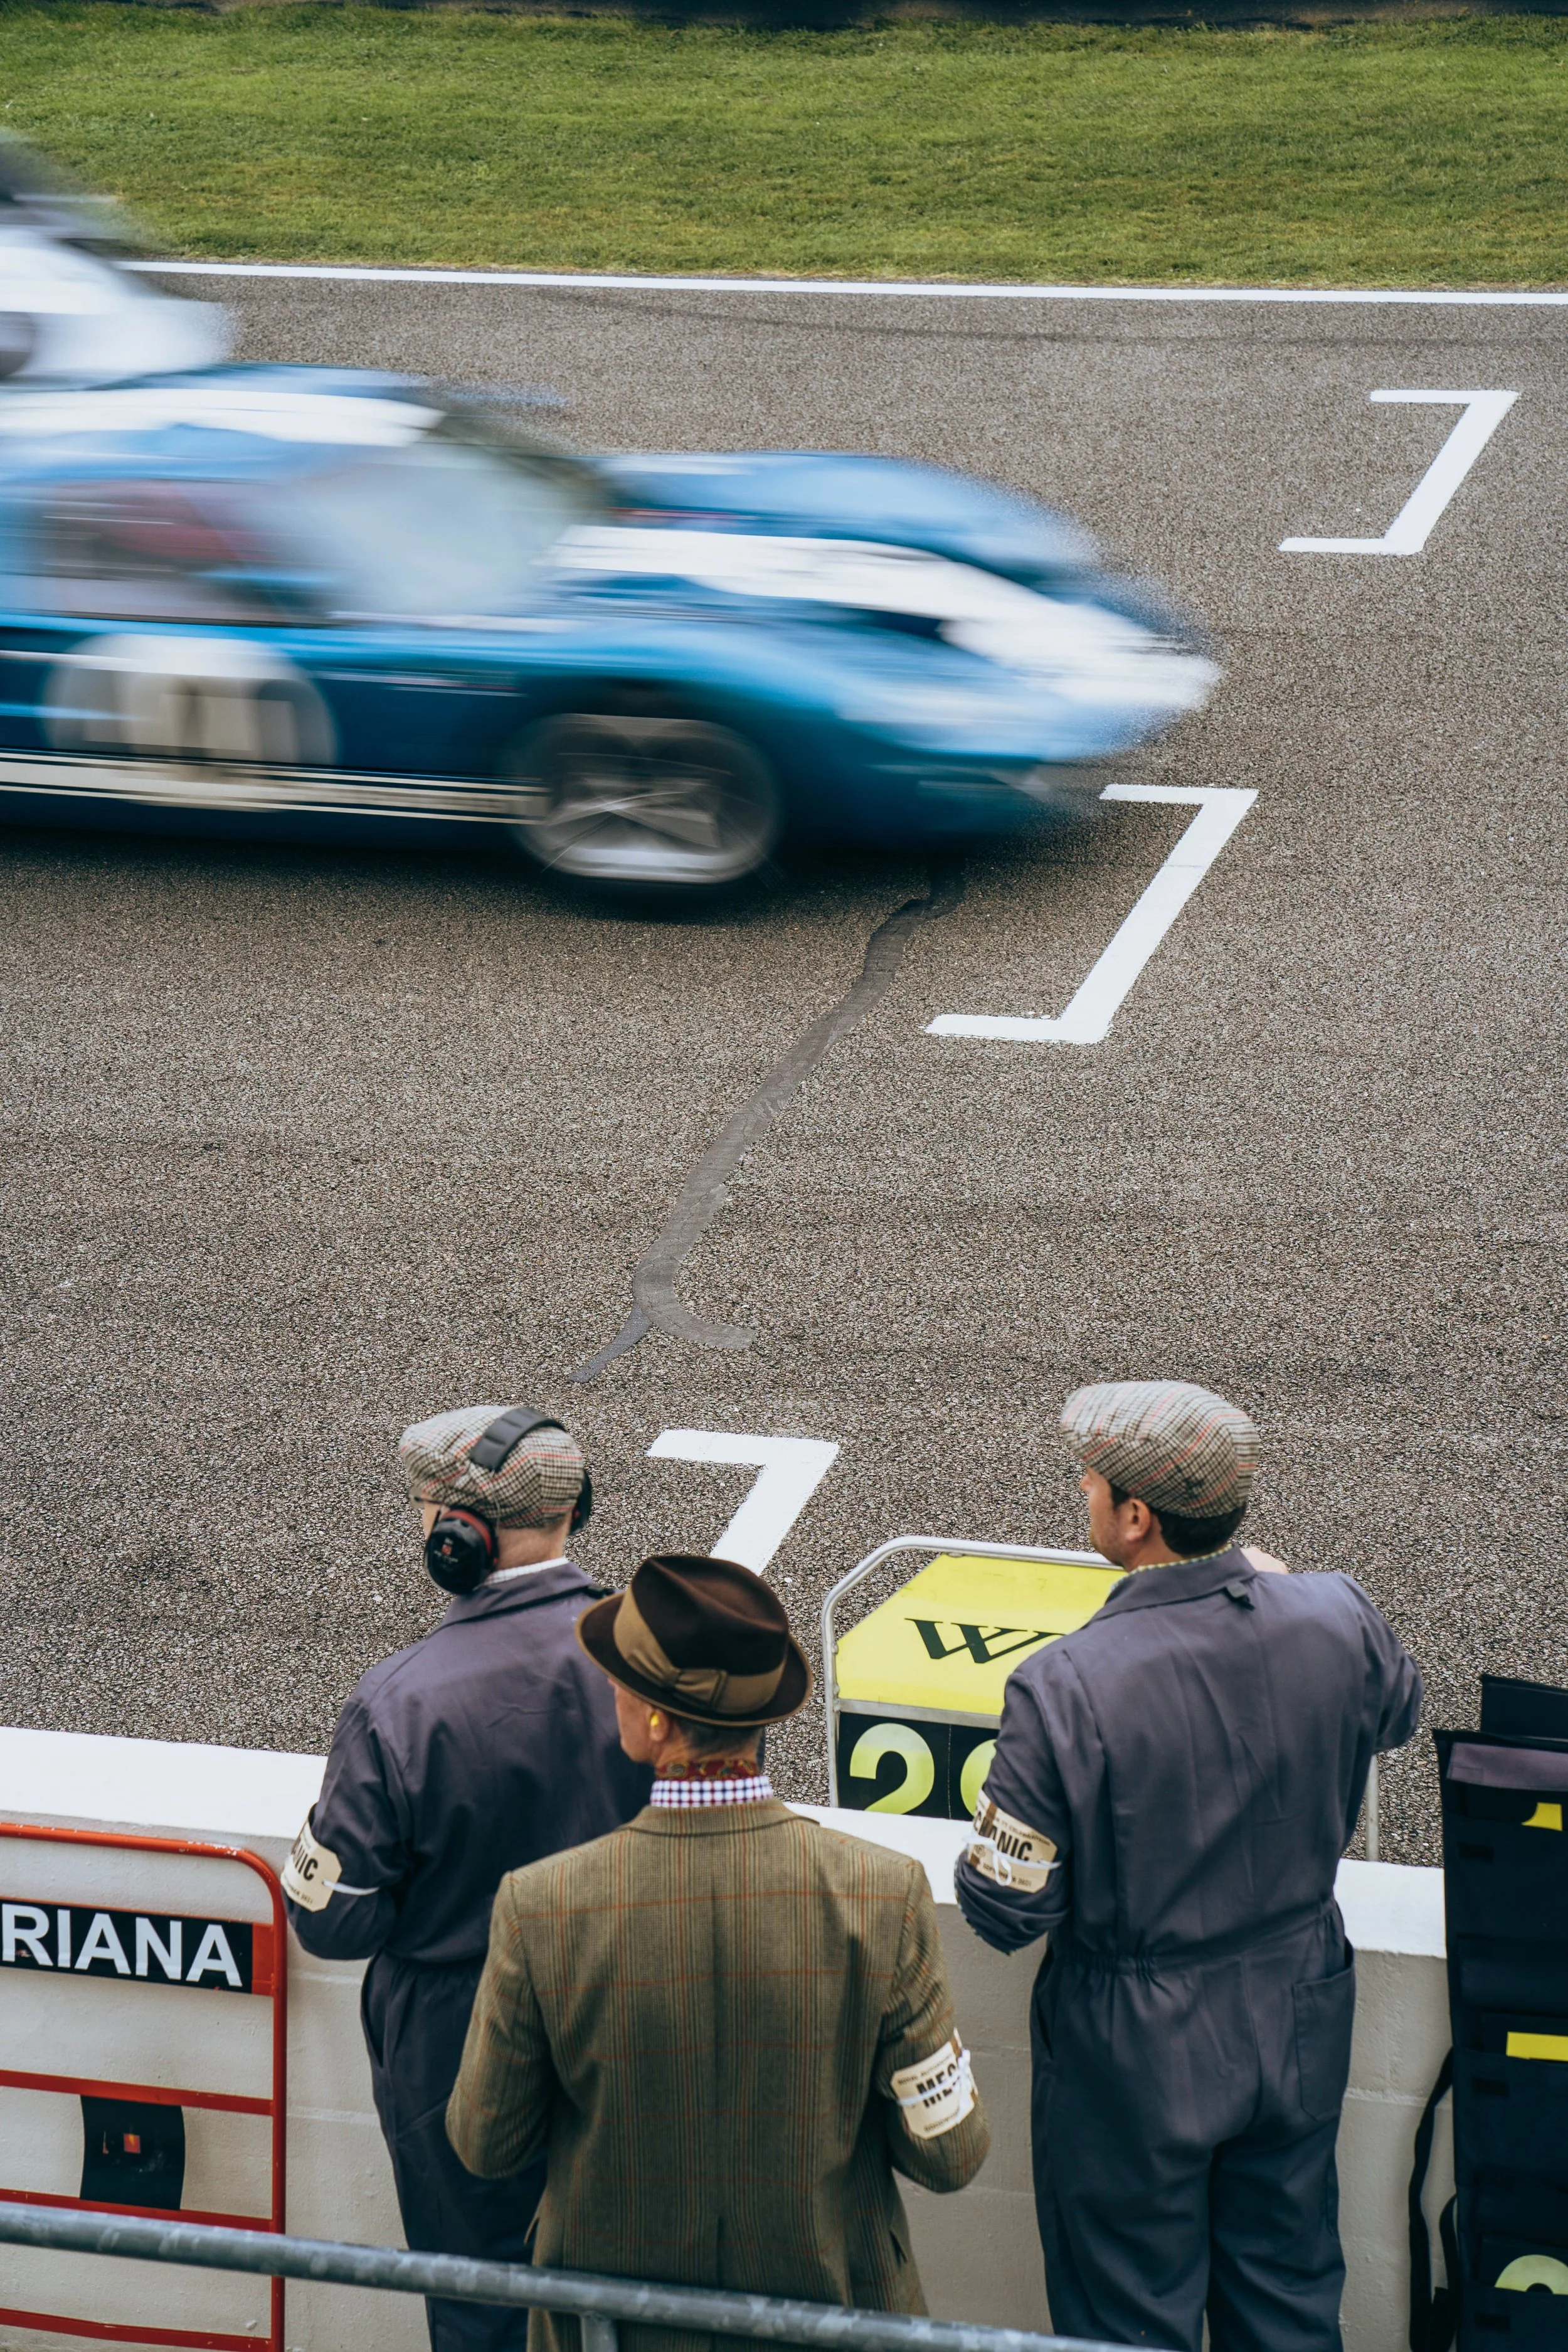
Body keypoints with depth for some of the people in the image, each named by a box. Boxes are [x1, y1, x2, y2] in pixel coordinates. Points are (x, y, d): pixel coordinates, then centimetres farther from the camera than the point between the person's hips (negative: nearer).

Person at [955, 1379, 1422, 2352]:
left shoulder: (1064, 1687, -29)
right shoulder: (1339, 1622, -15)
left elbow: (1005, 1912, -21)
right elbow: (1398, 1710, 11)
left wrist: (993, 1832, 1)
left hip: (1138, 2052, -4)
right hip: (1299, 2023, 4)